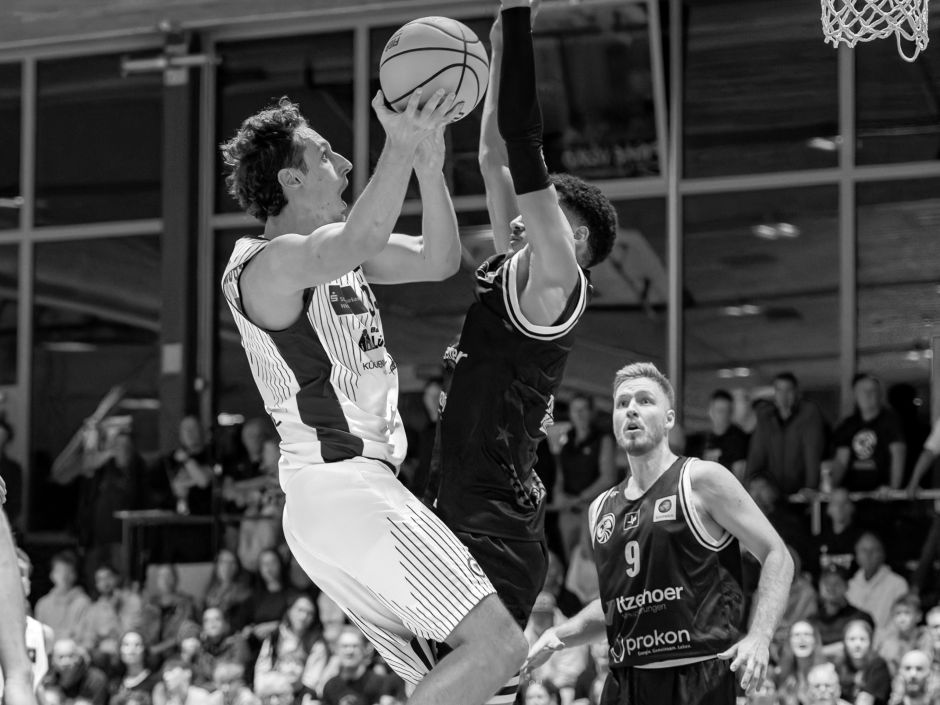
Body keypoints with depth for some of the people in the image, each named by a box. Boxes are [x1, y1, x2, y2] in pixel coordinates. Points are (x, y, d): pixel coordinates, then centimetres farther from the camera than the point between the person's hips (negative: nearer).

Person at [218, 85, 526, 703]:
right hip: (342, 485, -11)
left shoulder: (336, 247, 18)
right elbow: (360, 244, -32)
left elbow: (439, 260, 16)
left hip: (354, 487, 11)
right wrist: (400, 149, -40)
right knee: (497, 644, -18)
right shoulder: (265, 265, -12)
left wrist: (430, 165, 1)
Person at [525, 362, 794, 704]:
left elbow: (776, 556, -4)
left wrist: (758, 637, -17)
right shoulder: (601, 509, 15)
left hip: (698, 676, -5)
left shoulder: (702, 481, -3)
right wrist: (557, 635, 12)